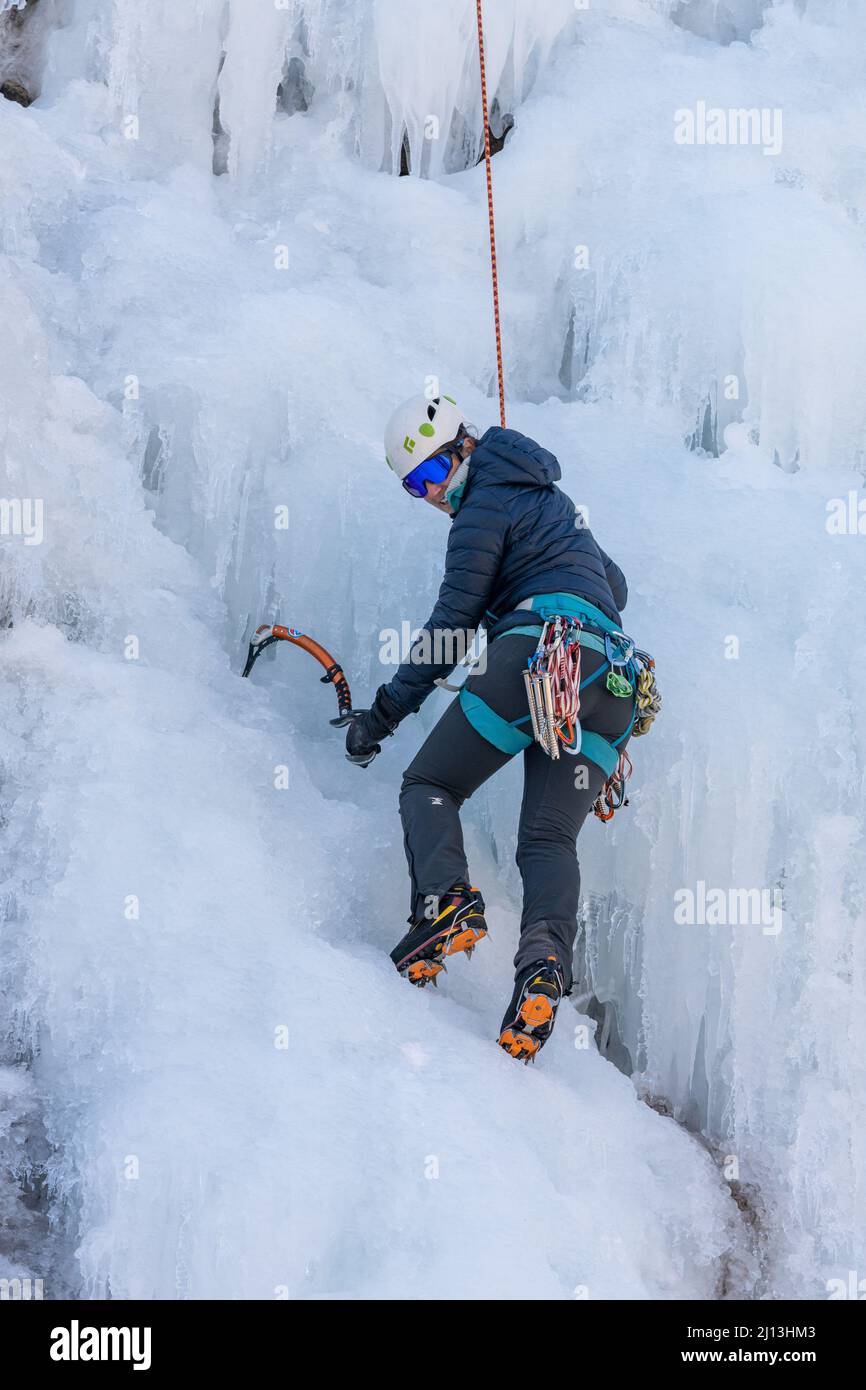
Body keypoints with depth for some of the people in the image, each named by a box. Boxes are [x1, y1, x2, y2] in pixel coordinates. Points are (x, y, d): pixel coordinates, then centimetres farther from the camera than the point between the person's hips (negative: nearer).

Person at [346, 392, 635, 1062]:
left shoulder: (483, 510, 6)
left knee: (430, 786, 5)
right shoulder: (551, 498, 32)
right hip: (610, 681, 7)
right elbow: (614, 587, 44)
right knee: (550, 839, -1)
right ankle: (545, 962, -27)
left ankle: (448, 900, -23)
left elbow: (450, 627, 2)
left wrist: (385, 712, 6)